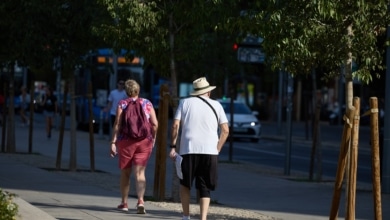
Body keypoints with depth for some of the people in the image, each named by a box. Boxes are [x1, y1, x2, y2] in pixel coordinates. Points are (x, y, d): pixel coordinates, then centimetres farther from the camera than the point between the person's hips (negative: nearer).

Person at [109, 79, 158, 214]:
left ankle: (124, 203, 22)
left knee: (125, 173, 14)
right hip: (144, 141, 1)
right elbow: (155, 124, 0)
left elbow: (117, 124, -8)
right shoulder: (147, 103, 5)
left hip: (126, 141, -1)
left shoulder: (122, 104, -1)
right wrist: (153, 138, 14)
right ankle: (140, 200, -23)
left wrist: (113, 142, -6)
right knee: (140, 173, -3)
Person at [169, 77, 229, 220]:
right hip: (210, 151, 0)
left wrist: (173, 147, 4)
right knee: (205, 188, 4)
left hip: (189, 149, 0)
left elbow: (175, 125, 0)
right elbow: (225, 130, 6)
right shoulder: (216, 105, 12)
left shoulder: (185, 103, 10)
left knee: (185, 184, 17)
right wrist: (217, 149, 12)